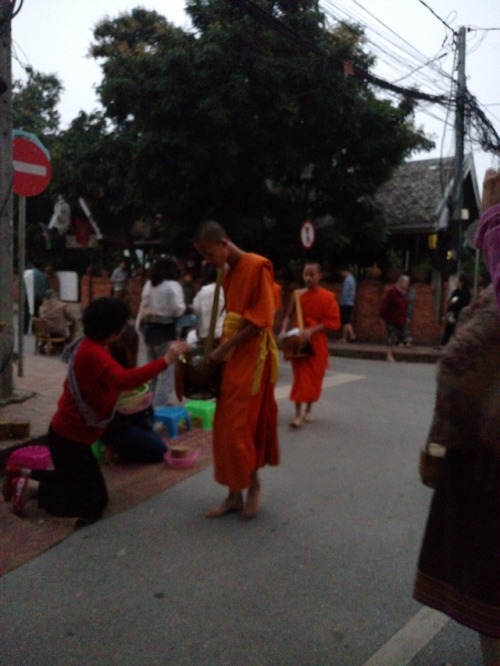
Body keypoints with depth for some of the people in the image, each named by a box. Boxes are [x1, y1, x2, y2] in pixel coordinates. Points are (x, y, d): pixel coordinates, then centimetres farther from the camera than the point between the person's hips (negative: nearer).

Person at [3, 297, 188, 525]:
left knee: (76, 481, 29)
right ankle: (31, 488, 1)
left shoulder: (88, 346, 3)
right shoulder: (93, 353, -29)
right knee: (95, 500, 2)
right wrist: (165, 361, -45)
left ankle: (22, 474, 24)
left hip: (67, 432, 10)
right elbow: (124, 380, -46)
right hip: (71, 437, -10)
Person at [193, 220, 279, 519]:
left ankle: (254, 485, 17)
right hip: (232, 358, 8)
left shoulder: (257, 267, -12)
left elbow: (260, 321, -17)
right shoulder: (229, 273, 14)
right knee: (226, 428, 8)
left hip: (251, 359, -8)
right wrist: (219, 348, 4)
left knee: (238, 428, -4)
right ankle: (234, 495, 18)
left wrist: (224, 348, -15)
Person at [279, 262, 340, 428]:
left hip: (317, 343, 0)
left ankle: (309, 409, 27)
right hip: (298, 341, 1)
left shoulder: (328, 297, -6)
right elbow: (289, 315, 7)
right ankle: (298, 414, -4)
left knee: (315, 376, 8)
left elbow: (334, 322, -10)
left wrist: (312, 330, -21)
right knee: (300, 376, -3)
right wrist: (283, 331, -11)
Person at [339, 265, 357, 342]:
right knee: (347, 321, 14)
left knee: (345, 322, -3)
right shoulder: (352, 279, 15)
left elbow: (345, 293, -20)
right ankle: (352, 335, 9)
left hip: (346, 304, -10)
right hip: (350, 303, 10)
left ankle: (344, 338, 1)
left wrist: (342, 303, -16)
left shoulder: (347, 280, -15)